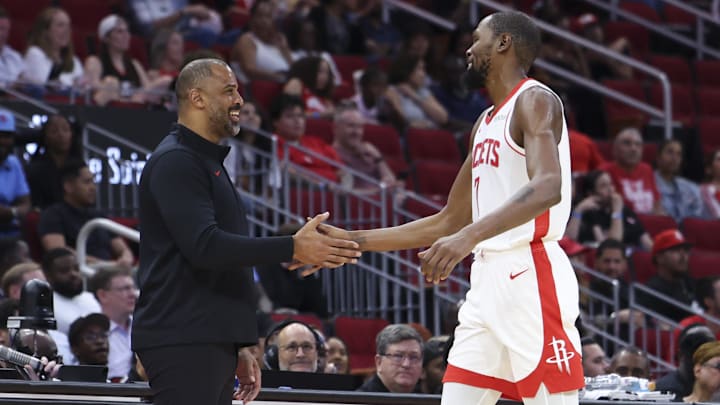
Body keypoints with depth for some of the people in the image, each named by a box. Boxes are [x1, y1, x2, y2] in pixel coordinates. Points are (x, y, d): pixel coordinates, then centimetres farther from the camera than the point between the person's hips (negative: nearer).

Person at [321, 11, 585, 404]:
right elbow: (449, 222, 26)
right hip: (487, 280, 9)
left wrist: (470, 236, -38)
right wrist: (354, 240, 21)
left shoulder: (534, 101, -7)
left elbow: (547, 187, -26)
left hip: (530, 278, -9)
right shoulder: (485, 123, 21)